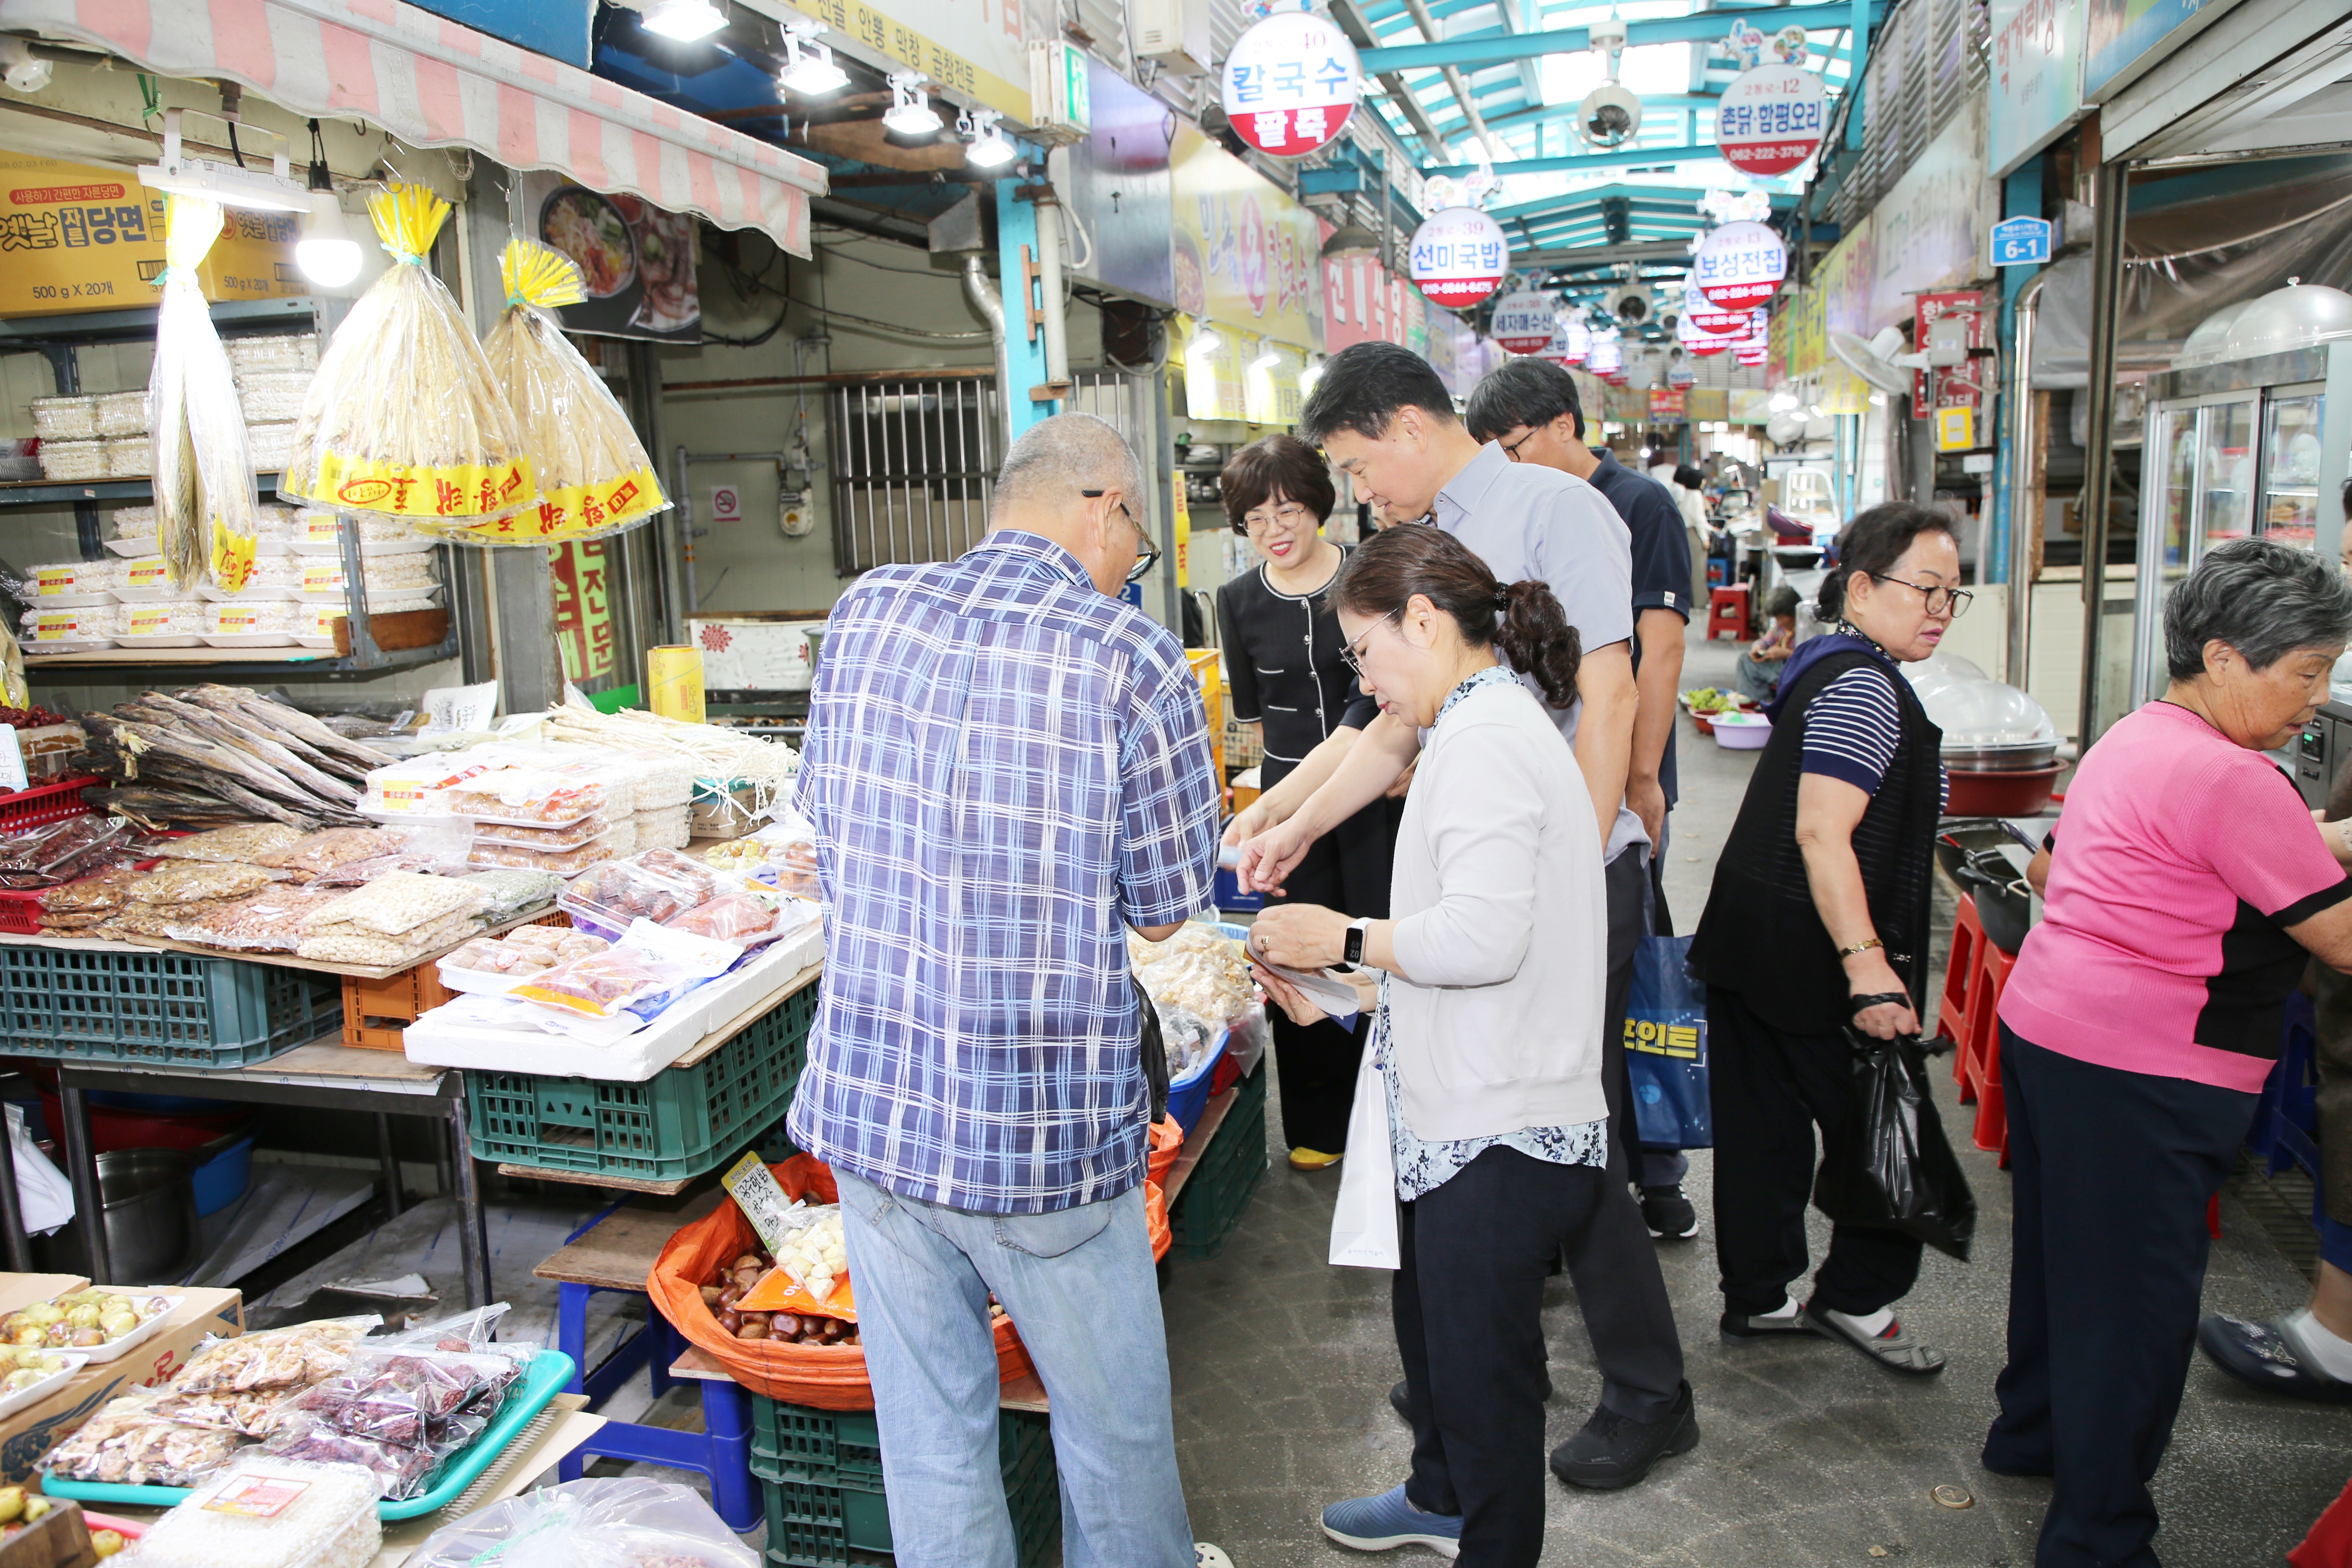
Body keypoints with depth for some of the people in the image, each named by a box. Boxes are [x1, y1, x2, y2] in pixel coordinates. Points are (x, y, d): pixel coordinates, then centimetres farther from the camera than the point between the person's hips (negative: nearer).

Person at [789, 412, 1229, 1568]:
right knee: (1111, 1423, 20)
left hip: (864, 1100, 5)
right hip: (1044, 1127, -4)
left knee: (928, 1431, 19)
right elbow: (1163, 911, -5)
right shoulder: (1132, 661, -14)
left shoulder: (864, 611, 0)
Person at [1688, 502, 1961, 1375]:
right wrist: (1866, 964, -29)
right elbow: (1822, 835, -25)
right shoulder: (1866, 688, -16)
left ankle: (1755, 1300, 26)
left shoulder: (1824, 668, 15)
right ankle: (1857, 1298, 20)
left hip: (1751, 944, 10)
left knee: (1762, 1126, 14)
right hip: (1809, 959, -10)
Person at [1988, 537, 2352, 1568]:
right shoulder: (2230, 780, -18)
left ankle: (2033, 1432, 42)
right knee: (2136, 1299, 2)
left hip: (2040, 1023, 10)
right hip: (2137, 1072, -10)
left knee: (2062, 1250, 24)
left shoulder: (2131, 739, 12)